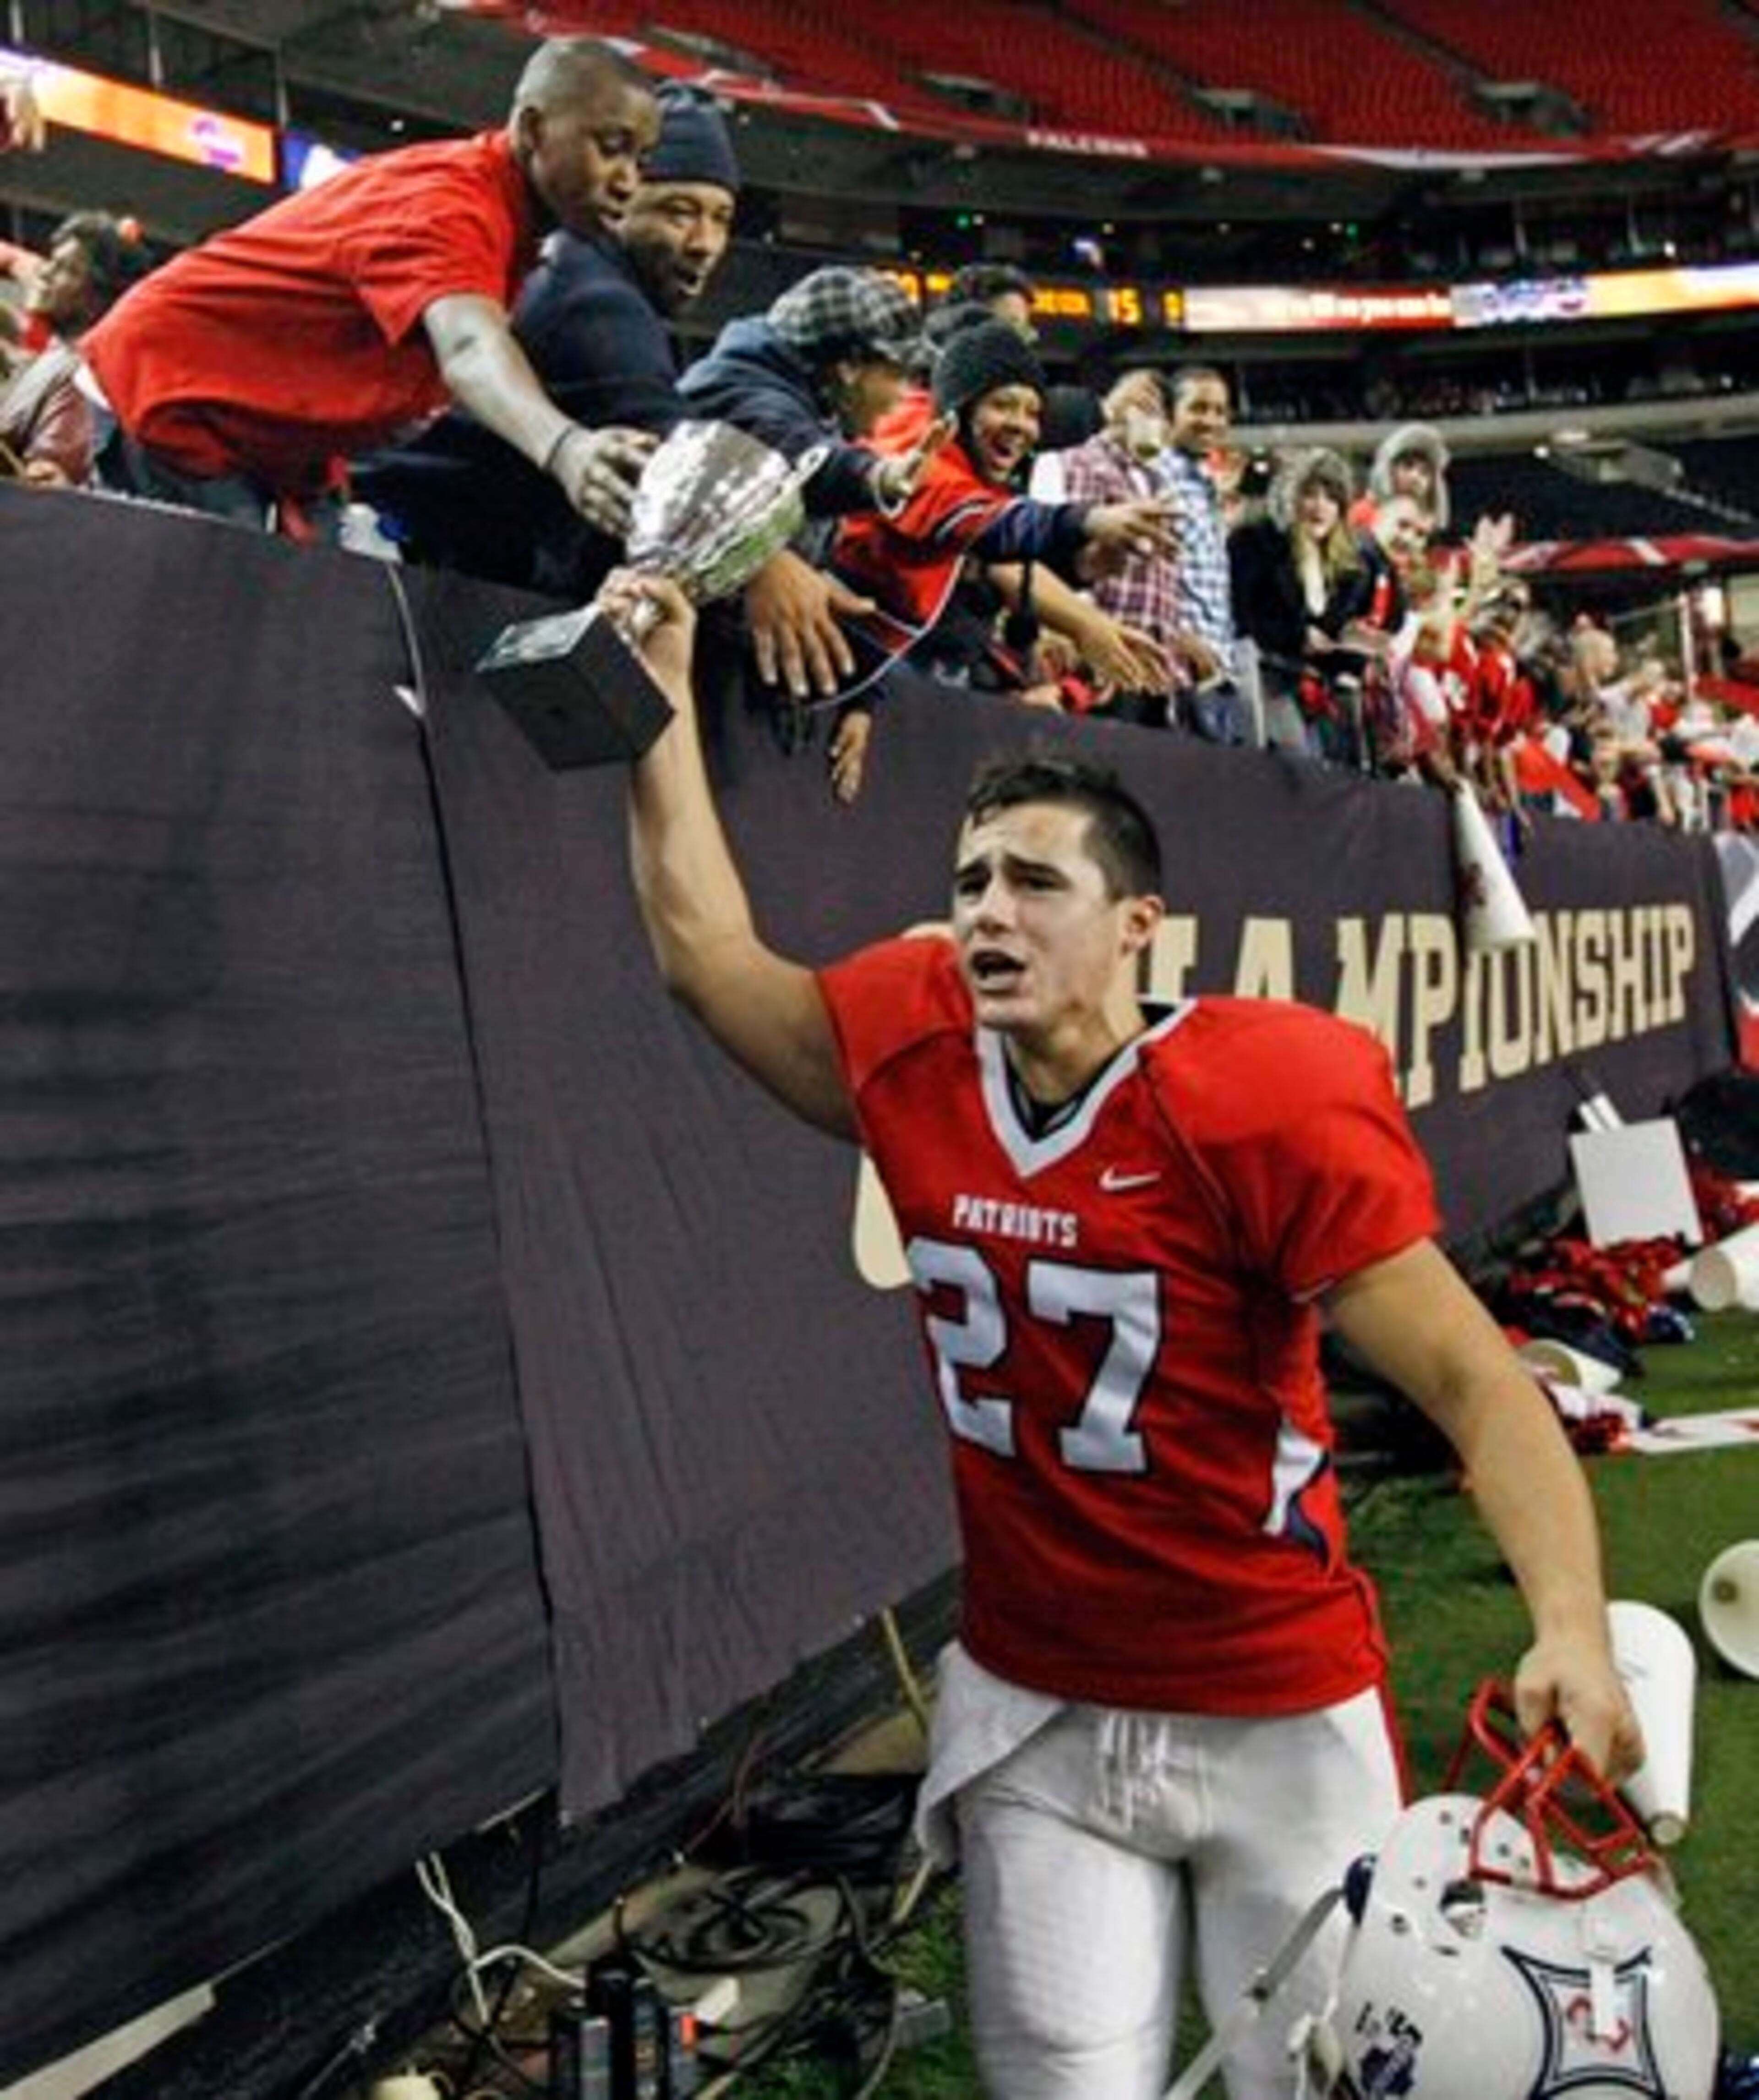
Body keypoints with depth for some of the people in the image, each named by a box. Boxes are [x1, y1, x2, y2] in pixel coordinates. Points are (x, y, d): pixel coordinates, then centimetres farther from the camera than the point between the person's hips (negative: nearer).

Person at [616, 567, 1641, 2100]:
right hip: (1034, 1716, 4)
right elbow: (711, 957, 11)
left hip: (1280, 1718, -3)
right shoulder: (918, 1058, -5)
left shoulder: (1260, 1100, -19)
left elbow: (1471, 1379, -19)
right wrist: (663, 712, 10)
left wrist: (1571, 1628, -32)